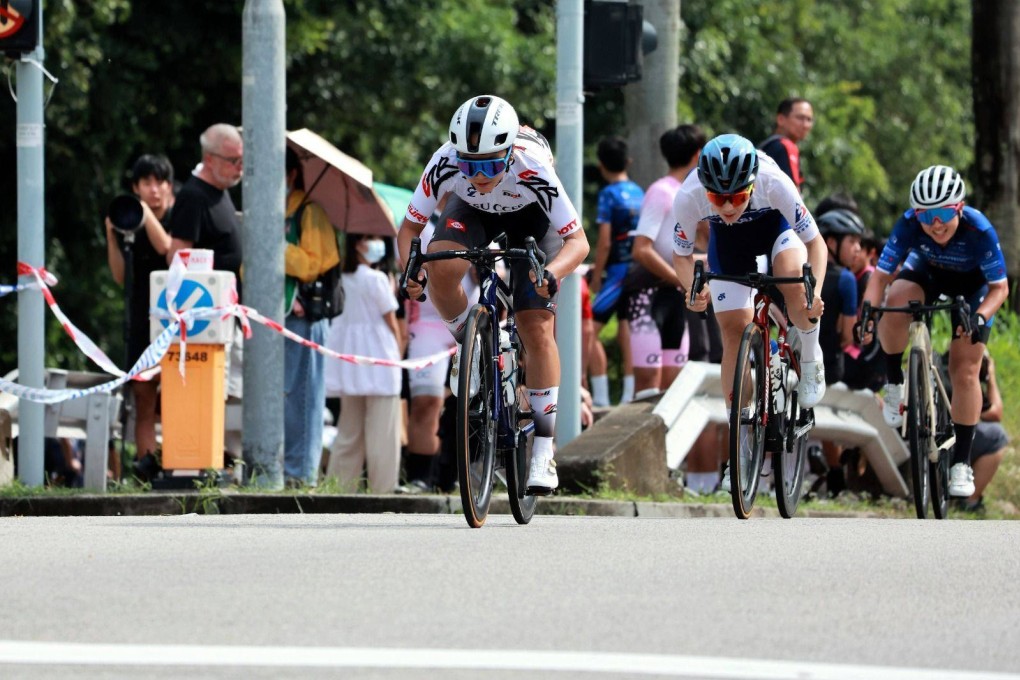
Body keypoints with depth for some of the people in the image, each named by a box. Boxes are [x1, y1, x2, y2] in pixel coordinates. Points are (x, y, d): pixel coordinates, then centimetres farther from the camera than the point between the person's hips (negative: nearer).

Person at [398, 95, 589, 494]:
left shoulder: (533, 171, -41)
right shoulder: (445, 163, -35)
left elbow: (578, 241, -36)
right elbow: (410, 226, -22)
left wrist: (552, 273, -56)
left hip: (531, 217, -2)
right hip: (473, 211, 2)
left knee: (536, 328, -12)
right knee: (440, 269, -30)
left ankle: (543, 452, -4)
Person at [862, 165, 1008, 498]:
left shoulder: (978, 230, -37)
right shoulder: (909, 224, -33)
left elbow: (999, 287, -27)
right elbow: (881, 275, -28)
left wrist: (980, 317, -46)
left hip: (971, 283, -1)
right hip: (927, 271, 1)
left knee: (965, 371, -8)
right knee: (895, 305, -33)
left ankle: (961, 462, 4)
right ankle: (894, 383, -8)